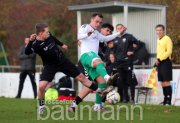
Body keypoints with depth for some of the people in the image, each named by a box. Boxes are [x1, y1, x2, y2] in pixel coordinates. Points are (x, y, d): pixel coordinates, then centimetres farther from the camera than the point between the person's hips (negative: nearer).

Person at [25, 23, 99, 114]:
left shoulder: (49, 36, -11)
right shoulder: (36, 44, -27)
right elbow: (27, 52, -47)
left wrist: (62, 45, 32)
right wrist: (30, 41, -61)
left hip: (63, 61, 4)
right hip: (50, 66, -4)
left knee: (81, 77, 8)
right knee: (41, 86, -22)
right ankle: (41, 106, 6)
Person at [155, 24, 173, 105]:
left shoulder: (167, 39, -7)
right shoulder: (158, 40, 18)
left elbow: (169, 51, -15)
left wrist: (160, 59, -17)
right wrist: (157, 61, 14)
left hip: (165, 62, -8)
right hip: (159, 62, 8)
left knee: (166, 82, -11)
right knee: (162, 83, 8)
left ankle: (169, 100, -11)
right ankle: (165, 99, 13)